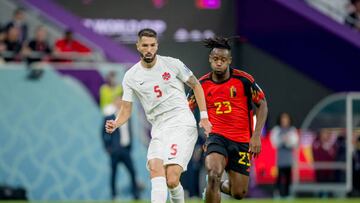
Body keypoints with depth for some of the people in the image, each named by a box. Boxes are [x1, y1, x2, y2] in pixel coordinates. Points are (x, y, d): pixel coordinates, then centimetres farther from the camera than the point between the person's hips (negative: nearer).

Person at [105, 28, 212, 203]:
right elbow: (126, 109, 8)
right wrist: (115, 124, -14)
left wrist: (204, 117, 8)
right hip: (159, 129, 3)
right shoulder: (131, 76, 5)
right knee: (155, 167, -26)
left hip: (182, 124, -3)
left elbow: (196, 85, 12)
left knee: (172, 179, -19)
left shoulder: (172, 64, 0)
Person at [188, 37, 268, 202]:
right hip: (216, 137, 0)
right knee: (214, 174, -31)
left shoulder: (244, 80, -7)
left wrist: (256, 136, -7)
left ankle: (219, 186, 39)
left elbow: (262, 105, 1)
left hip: (242, 140, 0)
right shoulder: (202, 84, -1)